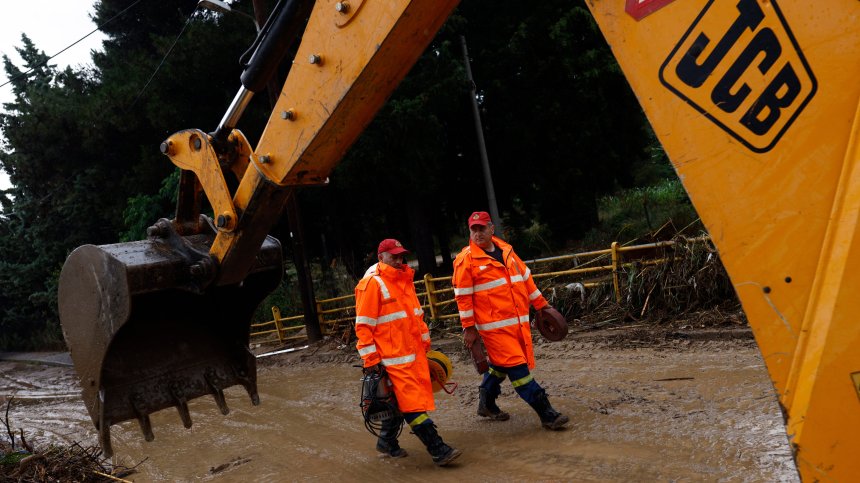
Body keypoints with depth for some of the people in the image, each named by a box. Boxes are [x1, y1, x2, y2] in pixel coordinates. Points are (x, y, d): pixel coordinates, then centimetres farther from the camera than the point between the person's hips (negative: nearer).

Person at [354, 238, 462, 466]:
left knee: (400, 401, 15)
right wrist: (371, 360, -14)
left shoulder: (404, 279, 16)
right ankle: (438, 450, -4)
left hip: (415, 353, 8)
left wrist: (425, 342, 23)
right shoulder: (372, 283, -10)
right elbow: (363, 326, -12)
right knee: (414, 404, -7)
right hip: (393, 357, -8)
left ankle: (386, 441, 33)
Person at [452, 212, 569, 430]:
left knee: (500, 366, 17)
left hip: (519, 322, 7)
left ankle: (486, 404, 37)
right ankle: (546, 414, -3)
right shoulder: (465, 259, -7)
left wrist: (541, 303, 20)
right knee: (517, 368, -7)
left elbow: (526, 278, 19)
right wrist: (469, 328, -8)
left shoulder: (506, 251, 11)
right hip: (494, 326, -6)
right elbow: (463, 296, -7)